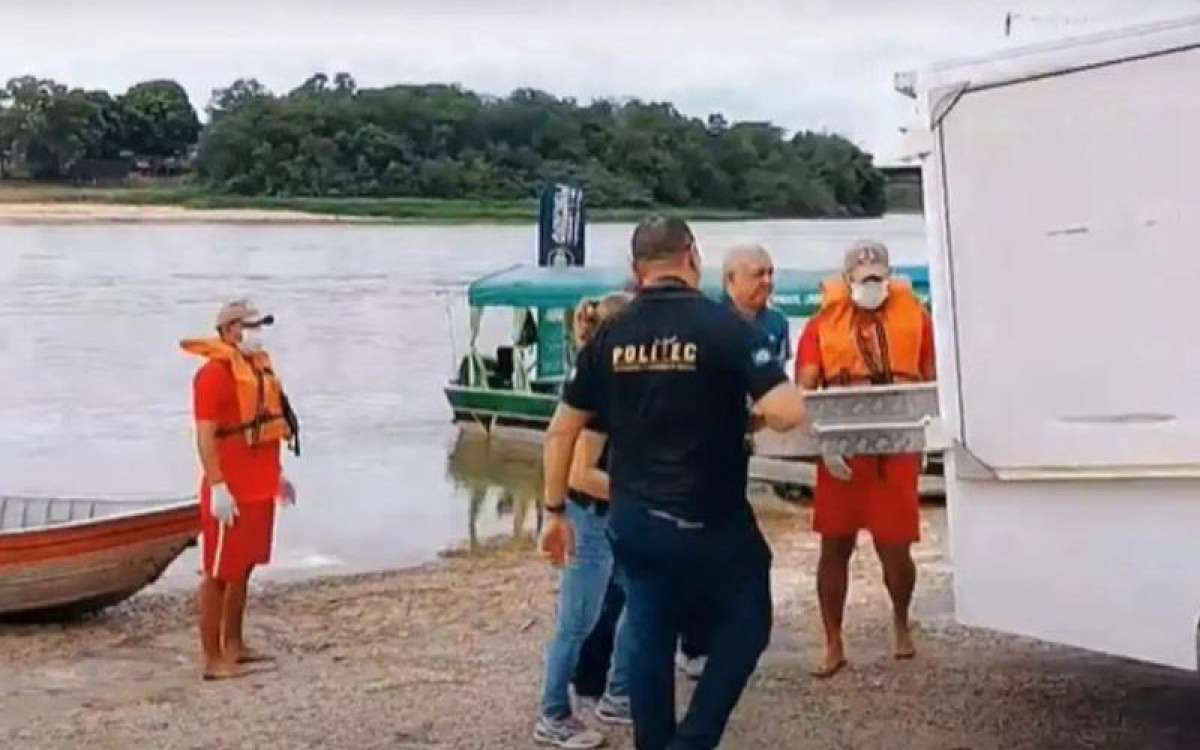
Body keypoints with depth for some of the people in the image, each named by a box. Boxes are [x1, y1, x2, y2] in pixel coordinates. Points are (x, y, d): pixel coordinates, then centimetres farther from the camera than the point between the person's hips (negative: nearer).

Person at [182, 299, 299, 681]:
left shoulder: (259, 365, 13)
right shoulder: (215, 372, -15)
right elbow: (205, 436, -19)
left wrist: (277, 474, 22)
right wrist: (217, 487, -24)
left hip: (259, 488, 9)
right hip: (230, 492, -9)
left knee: (243, 568, 17)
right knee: (218, 573, -3)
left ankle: (234, 645, 27)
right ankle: (213, 659, 2)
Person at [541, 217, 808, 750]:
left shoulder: (611, 335, 3)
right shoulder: (722, 324, -12)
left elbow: (561, 431, 7)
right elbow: (788, 413, -20)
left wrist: (555, 511, 16)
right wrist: (753, 407, 2)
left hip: (633, 521, 5)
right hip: (709, 521, -4)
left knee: (649, 642, 15)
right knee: (743, 627, 14)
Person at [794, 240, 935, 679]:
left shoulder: (913, 316, 2)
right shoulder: (824, 323, -1)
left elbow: (933, 382, 7)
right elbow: (804, 392, -5)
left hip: (896, 451, 0)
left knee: (894, 548, 2)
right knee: (834, 547, 4)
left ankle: (901, 622, 33)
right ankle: (834, 646, 16)